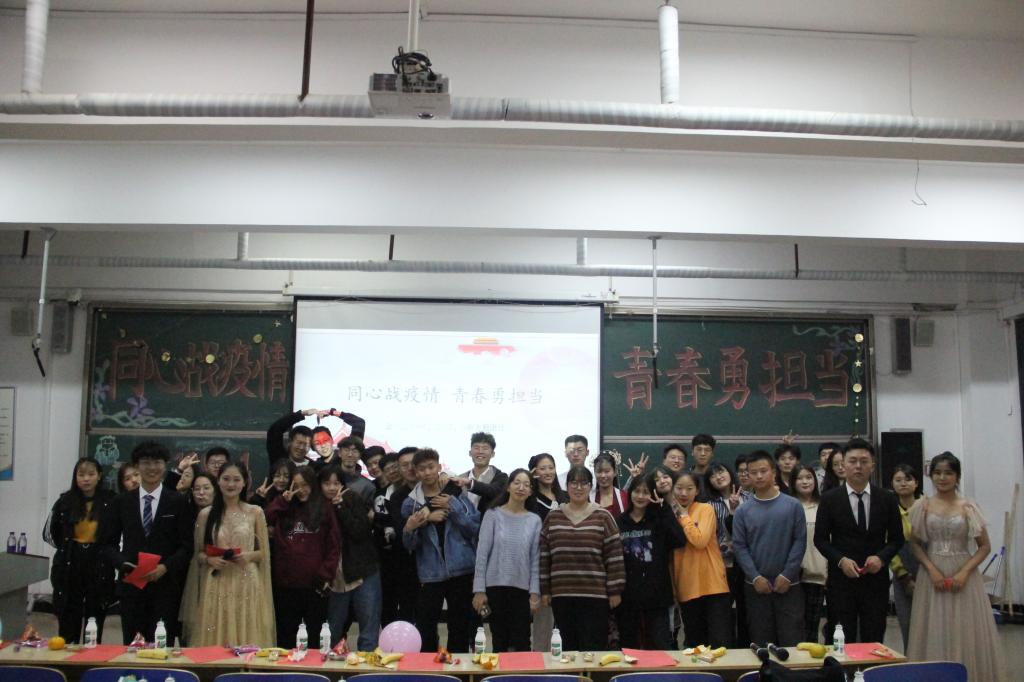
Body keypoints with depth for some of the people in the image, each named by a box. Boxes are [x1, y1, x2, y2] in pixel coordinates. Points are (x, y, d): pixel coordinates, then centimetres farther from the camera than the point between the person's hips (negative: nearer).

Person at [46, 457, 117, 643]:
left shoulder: (110, 502, -8)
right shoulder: (65, 501, 0)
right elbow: (50, 534, 12)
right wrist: (68, 549, 10)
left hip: (99, 571, -1)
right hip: (69, 569, 1)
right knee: (68, 628, 5)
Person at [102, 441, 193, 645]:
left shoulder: (177, 502, 3)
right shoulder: (122, 502, 8)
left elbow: (186, 546, 1)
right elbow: (109, 543, 10)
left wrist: (165, 567, -14)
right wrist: (123, 563, -8)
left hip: (165, 585, -2)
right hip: (131, 585, 2)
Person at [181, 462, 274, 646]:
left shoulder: (255, 512, 4)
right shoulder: (206, 514, 6)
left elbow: (264, 553, 8)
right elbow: (197, 553, 11)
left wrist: (249, 556, -11)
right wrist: (209, 559, -9)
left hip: (247, 586, 0)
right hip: (216, 587, 1)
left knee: (247, 639, 0)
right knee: (214, 641, 2)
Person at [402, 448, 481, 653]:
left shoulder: (457, 493, 4)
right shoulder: (411, 502, 4)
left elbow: (475, 528, -3)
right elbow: (410, 545, 1)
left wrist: (453, 507, -13)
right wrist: (410, 528, -19)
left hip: (462, 570, 0)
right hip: (430, 573, 0)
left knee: (460, 627, 7)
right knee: (425, 628, 1)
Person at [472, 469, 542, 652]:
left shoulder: (535, 520, 5)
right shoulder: (493, 515, -1)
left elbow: (535, 559, 5)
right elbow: (482, 554, -3)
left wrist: (535, 592, -2)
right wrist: (479, 589, -8)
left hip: (522, 588, 1)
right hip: (495, 586, -1)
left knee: (522, 643, 1)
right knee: (499, 640, 6)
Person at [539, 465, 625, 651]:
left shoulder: (602, 517, 0)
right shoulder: (553, 517, 8)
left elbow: (614, 556, -1)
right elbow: (544, 556, 10)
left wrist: (615, 591, -4)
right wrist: (544, 589, 6)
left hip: (595, 595, -2)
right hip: (561, 594, 3)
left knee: (593, 650, -1)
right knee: (567, 649, 8)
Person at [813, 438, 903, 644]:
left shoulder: (887, 499, 4)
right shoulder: (829, 499, -1)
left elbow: (897, 538, 8)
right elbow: (820, 539, 2)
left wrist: (881, 557, -10)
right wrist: (841, 560, -14)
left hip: (876, 579, 1)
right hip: (842, 579, -1)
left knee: (874, 641, 4)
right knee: (843, 641, 4)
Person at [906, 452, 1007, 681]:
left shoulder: (969, 507, 1)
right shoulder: (922, 506, 3)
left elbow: (984, 546, 2)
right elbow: (915, 543, 4)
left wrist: (965, 572, -11)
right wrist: (931, 569, -10)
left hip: (963, 575, 0)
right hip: (932, 574, 1)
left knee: (966, 632, 1)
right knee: (934, 632, 3)